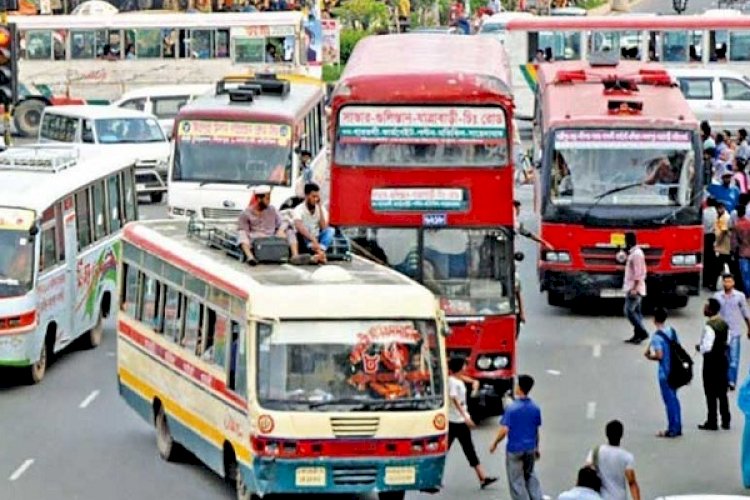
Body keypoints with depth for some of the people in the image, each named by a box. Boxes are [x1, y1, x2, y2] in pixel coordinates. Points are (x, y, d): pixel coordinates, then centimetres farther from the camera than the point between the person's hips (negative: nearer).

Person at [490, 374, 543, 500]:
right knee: (530, 475, 24)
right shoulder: (535, 408, -2)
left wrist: (494, 443, -4)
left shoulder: (512, 408, -18)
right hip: (530, 449, 5)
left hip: (515, 449, -5)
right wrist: (536, 448, 20)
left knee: (516, 481, 5)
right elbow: (536, 431, 7)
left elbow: (504, 430, -20)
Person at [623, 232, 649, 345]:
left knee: (629, 311, -10)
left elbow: (638, 273, -22)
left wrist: (634, 288, -25)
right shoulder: (634, 253, 15)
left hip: (634, 289, -10)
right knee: (636, 312, 9)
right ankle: (637, 335, 9)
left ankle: (642, 332, -11)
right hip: (633, 288, 10)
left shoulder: (636, 254, -16)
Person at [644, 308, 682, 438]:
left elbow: (659, 355, -22)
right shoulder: (672, 331, 5)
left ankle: (672, 429, 4)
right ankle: (678, 427, 20)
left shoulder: (657, 336, -17)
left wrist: (649, 356, -4)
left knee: (669, 399, -1)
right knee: (674, 398, 16)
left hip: (665, 372, -7)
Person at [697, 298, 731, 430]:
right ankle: (725, 421, 20)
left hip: (712, 361, -8)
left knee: (711, 393, 2)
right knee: (722, 392, 16)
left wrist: (699, 348, -5)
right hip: (724, 358, 8)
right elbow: (727, 341, 13)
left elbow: (707, 347, -24)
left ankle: (712, 422, 6)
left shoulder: (709, 326, -22)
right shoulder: (724, 324, 4)